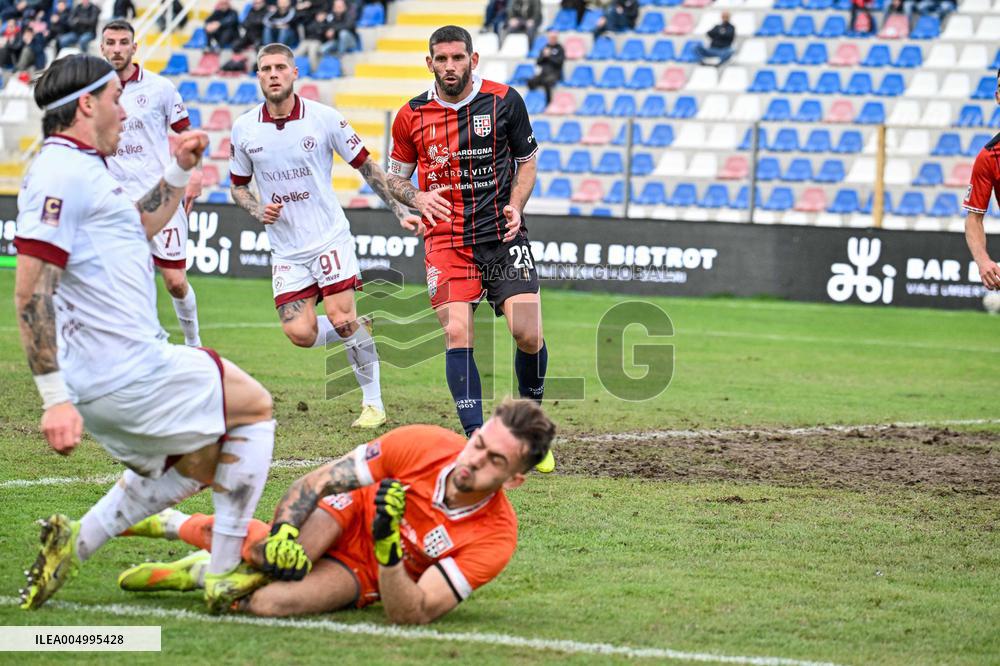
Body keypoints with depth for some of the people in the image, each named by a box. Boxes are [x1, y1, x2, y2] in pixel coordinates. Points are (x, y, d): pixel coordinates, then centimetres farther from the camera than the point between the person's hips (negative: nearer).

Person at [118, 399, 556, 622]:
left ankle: (202, 573, 3)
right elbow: (318, 481, -14)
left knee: (272, 602, -30)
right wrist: (283, 532, -31)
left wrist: (388, 545, -47)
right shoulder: (423, 444, -23)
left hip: (368, 576, -1)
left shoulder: (495, 538, -26)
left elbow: (412, 616, -31)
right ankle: (175, 523, 2)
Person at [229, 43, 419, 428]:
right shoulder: (243, 129, 1)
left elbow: (366, 166, 3)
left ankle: (373, 403, 0)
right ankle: (357, 329, 23)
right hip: (285, 249, 3)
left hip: (329, 238, -3)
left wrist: (401, 211, 0)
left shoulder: (324, 118, -6)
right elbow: (238, 186, 15)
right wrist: (257, 210, -6)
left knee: (341, 318, -14)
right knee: (300, 334, -9)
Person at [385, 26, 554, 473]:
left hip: (502, 235, 0)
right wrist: (417, 199, -7)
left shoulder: (504, 101, 0)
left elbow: (526, 161, 12)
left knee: (528, 334, -10)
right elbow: (395, 176, 15)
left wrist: (516, 206, -5)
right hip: (446, 239, 0)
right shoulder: (412, 116, 2)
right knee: (457, 335, -15)